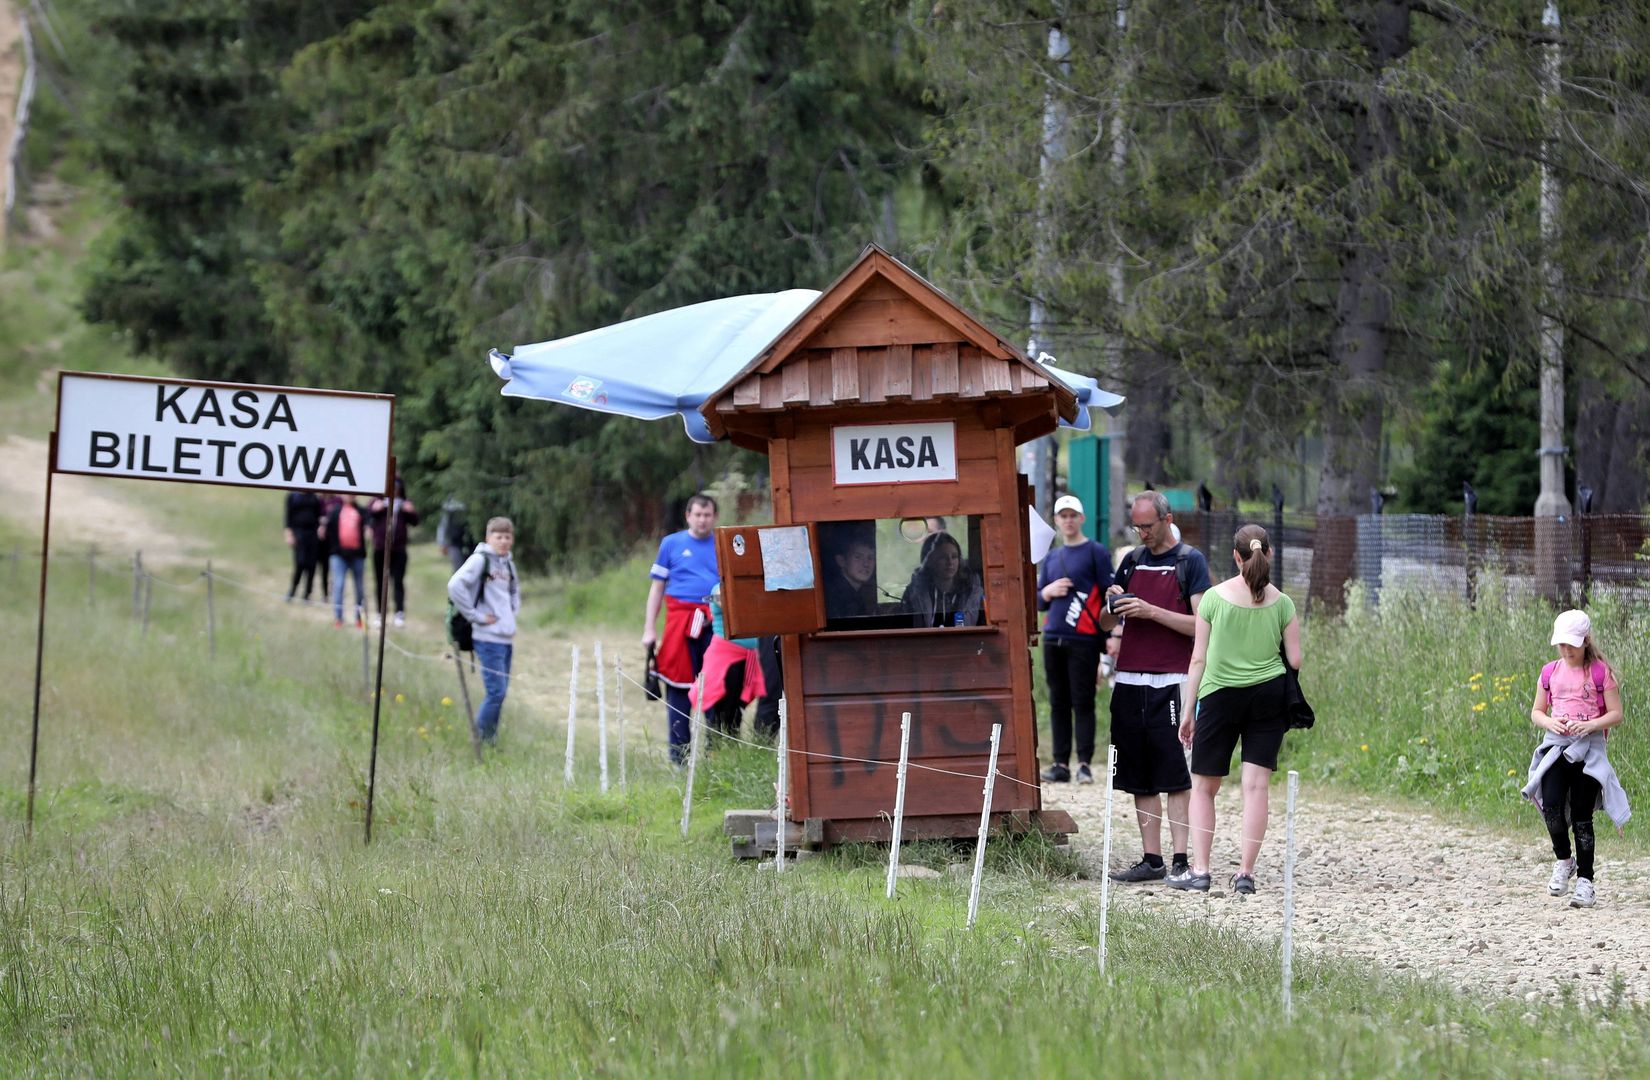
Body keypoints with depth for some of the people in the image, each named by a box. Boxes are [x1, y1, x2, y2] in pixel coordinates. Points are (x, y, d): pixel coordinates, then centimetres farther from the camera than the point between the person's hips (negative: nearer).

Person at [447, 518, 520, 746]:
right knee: (496, 691, -11)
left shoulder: (508, 564, 16)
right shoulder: (480, 560, -8)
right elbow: (455, 585, -21)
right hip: (488, 638, -8)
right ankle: (480, 740, -2)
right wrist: (475, 615, -16)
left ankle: (490, 739, 16)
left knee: (501, 691, 9)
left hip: (507, 638, 8)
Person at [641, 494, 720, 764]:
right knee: (678, 686, -2)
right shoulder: (672, 544, 10)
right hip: (681, 618, -1)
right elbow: (657, 587, 11)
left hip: (715, 622, 1)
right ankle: (678, 751, 2)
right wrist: (650, 629, 4)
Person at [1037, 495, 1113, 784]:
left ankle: (1085, 762, -7)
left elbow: (1109, 595, -3)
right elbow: (1038, 602, 20)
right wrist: (1047, 592, -3)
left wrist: (1111, 635, -11)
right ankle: (1061, 763, 7)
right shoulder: (1050, 558, 19)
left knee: (1082, 702, -7)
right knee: (1058, 703, 5)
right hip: (1053, 638, 6)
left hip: (1084, 639, -6)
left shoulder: (1096, 552, 2)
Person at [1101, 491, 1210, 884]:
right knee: (1140, 779, 5)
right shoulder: (1132, 561, 16)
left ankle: (1182, 861, -8)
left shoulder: (1190, 561, -1)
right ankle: (1151, 860, 8)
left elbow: (1202, 624, -9)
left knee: (1175, 776, -8)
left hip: (1171, 683, -6)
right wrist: (1112, 604, -3)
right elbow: (1105, 624, 20)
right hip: (1130, 681, 6)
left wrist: (1151, 612, -16)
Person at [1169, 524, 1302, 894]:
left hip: (1220, 696, -1)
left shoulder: (1214, 598, -5)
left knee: (1203, 786, 10)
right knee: (1256, 786, 2)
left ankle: (1199, 870, 5)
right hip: (1269, 695, 1)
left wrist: (1188, 710, 3)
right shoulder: (1281, 603, -2)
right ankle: (1246, 872, -1)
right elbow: (1295, 661, 0)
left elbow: (1199, 659, -3)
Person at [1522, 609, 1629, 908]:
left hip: (1589, 747, -3)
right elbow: (1536, 712, 15)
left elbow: (1616, 714, -2)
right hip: (1555, 746, 3)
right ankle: (1563, 860, 5)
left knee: (1581, 816, -3)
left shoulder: (1600, 672, -1)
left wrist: (1590, 725, -19)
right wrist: (1550, 722, -7)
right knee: (1551, 805, -19)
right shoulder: (1550, 673, 10)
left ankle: (1585, 881, 5)